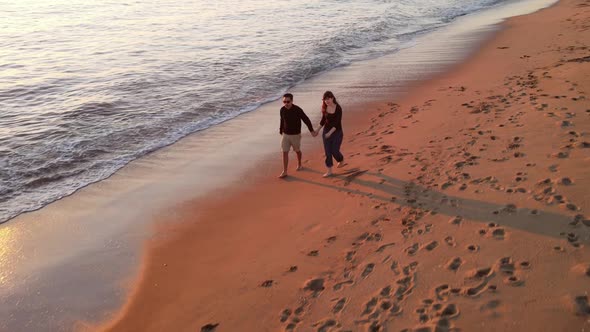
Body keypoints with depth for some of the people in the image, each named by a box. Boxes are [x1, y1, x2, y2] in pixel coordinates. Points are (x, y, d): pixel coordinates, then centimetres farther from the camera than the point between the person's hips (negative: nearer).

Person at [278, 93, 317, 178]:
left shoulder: (297, 110, -20)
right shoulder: (282, 110, -7)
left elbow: (306, 120, -14)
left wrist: (312, 131, -15)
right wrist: (281, 130, 22)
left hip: (296, 135, -3)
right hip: (285, 134, 3)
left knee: (297, 151, 18)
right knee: (285, 152, -3)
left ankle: (299, 164, 45)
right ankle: (284, 171, 1)